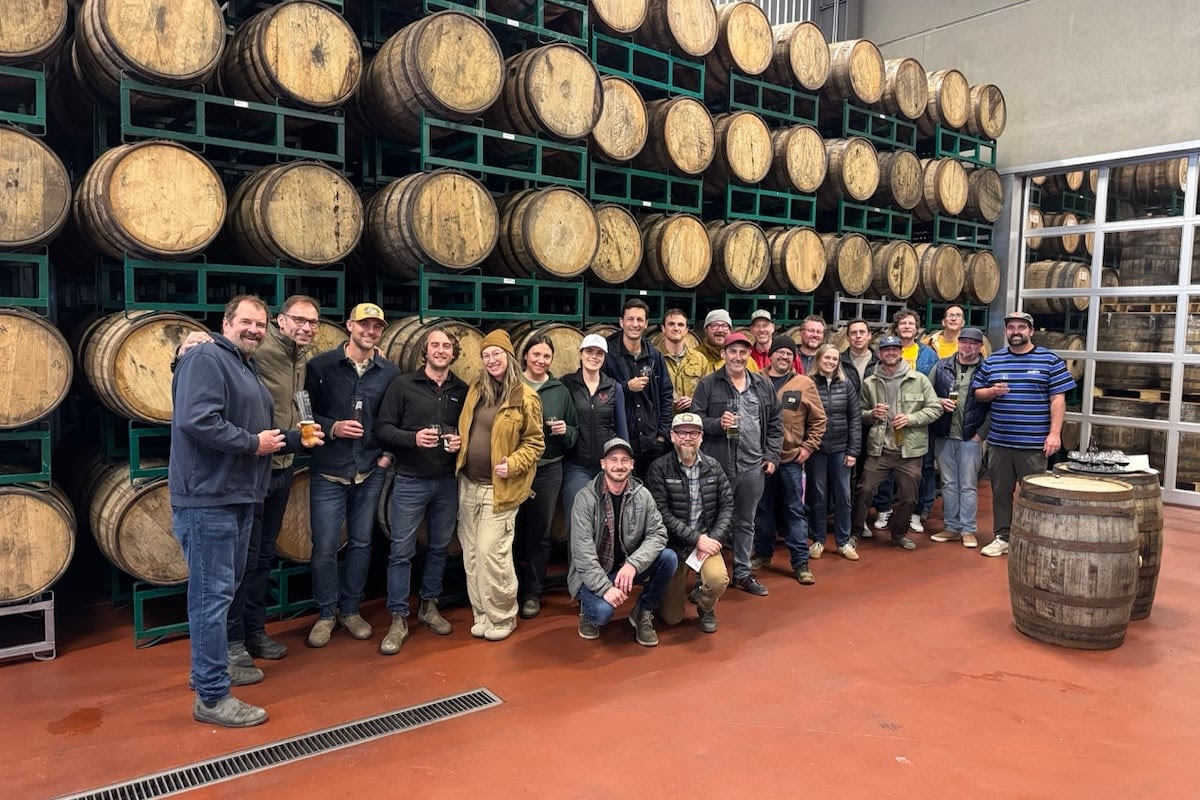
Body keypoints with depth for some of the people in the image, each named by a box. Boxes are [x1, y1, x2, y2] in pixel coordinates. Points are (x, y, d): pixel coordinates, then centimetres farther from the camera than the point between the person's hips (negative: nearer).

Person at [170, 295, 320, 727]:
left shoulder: (248, 370, 20)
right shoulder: (206, 359, -11)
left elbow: (263, 433, 25)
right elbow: (196, 420, -26)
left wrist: (294, 438, 9)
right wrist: (252, 443, -17)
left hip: (238, 496, 10)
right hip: (208, 498, -10)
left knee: (224, 590, 20)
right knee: (213, 594, -5)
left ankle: (214, 666, 35)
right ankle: (212, 697, 2)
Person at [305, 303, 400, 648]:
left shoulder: (389, 372, 2)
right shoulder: (322, 365, -4)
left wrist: (388, 454, 1)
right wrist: (332, 427, -14)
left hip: (370, 473, 3)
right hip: (329, 472, -2)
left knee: (361, 543, 12)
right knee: (325, 547, 2)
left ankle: (350, 609, 28)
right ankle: (326, 614, 21)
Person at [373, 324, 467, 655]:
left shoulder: (462, 390, 6)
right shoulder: (403, 385, -3)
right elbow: (382, 429, -5)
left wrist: (462, 441, -7)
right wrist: (413, 438, -21)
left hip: (447, 481, 3)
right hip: (410, 481, -3)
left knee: (439, 547, 14)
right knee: (401, 551, -1)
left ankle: (429, 606, 31)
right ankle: (398, 621, 9)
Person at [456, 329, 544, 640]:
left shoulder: (525, 398, -9)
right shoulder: (476, 389, 8)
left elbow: (535, 443, -6)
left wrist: (512, 464, -18)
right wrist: (456, 445, 3)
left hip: (499, 489, -6)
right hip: (468, 485, 6)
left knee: (492, 553, -6)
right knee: (472, 553, 11)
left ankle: (502, 617, 12)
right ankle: (482, 614, 24)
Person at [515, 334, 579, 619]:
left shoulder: (560, 391, 7)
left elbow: (575, 433, 12)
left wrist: (565, 431, -10)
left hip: (548, 471, 2)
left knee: (539, 533, 8)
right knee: (513, 531, 4)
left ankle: (533, 593, 20)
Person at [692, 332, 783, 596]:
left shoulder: (763, 384, 8)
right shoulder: (707, 384, -4)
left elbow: (774, 424, 12)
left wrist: (772, 456, 5)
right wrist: (717, 423, -22)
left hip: (753, 466, 4)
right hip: (718, 465, -4)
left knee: (746, 522, 14)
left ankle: (743, 573, 27)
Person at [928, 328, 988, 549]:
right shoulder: (942, 366, 5)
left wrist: (982, 432, -10)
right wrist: (939, 402, -10)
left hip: (971, 437, -3)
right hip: (944, 435, 3)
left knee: (968, 486, 4)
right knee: (948, 484, 11)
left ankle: (968, 530, 13)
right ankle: (951, 527, 20)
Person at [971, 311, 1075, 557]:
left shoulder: (1049, 360, -1)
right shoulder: (992, 361, 8)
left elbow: (1057, 399, -4)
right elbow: (977, 393, 12)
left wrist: (1055, 433, -11)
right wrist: (992, 392, -11)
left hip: (1033, 444, -3)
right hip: (999, 442, 3)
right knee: (1000, 492, 11)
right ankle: (1002, 537, 22)